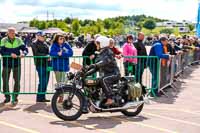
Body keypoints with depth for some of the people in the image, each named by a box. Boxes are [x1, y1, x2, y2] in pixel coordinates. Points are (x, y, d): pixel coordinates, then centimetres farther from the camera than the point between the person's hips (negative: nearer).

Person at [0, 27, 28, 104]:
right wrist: (10, 54, -27)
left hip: (17, 64, 1)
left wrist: (23, 53, -26)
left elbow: (25, 49, -4)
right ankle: (7, 97, 20)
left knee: (17, 81, 3)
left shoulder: (18, 40, 0)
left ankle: (15, 97, 15)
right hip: (6, 64, 0)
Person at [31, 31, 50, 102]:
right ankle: (39, 98, -2)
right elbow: (37, 54, -14)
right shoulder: (35, 43, -3)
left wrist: (49, 57, 8)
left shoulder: (44, 43, 20)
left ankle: (42, 97, 15)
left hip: (46, 64, 8)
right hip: (40, 64, -8)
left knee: (46, 81, 8)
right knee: (42, 81, -9)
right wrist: (46, 56, -21)